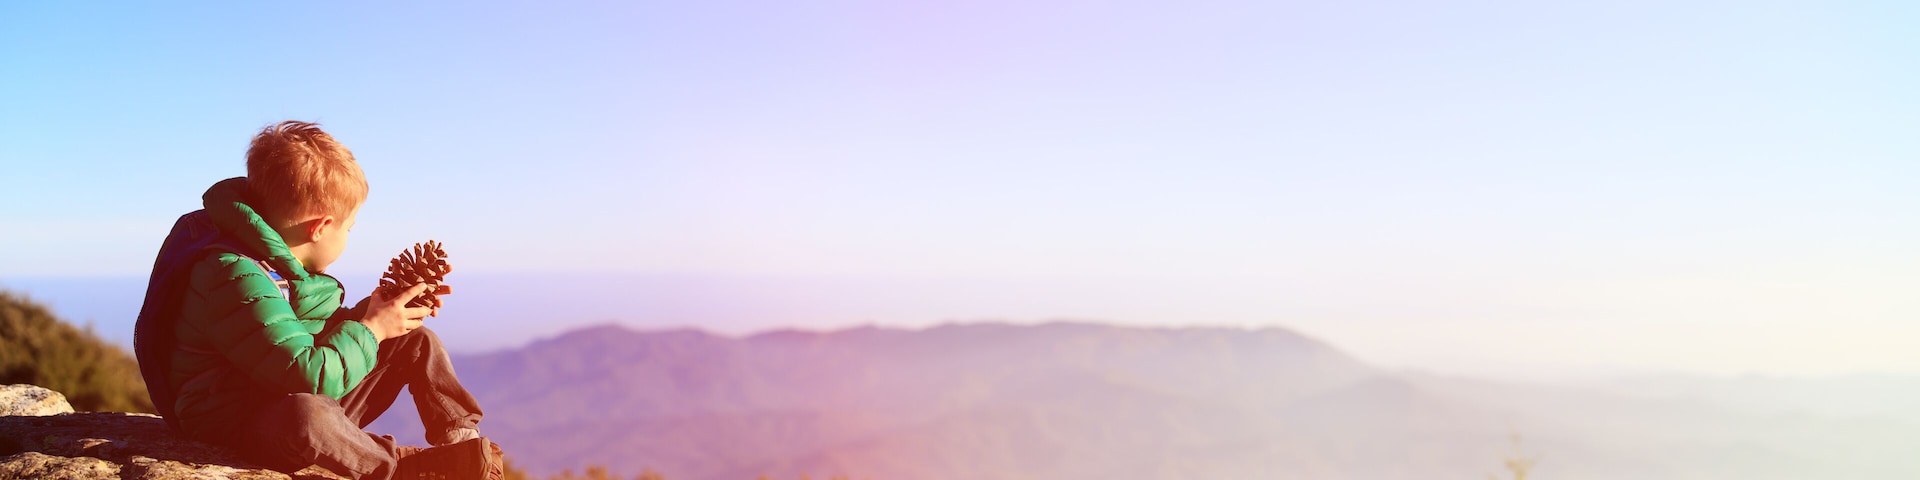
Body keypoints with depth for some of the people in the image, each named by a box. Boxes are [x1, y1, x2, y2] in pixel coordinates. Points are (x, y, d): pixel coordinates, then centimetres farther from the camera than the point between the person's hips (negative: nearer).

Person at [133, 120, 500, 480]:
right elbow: (310, 378, -33)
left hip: (316, 400, 10)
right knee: (306, 413, -45)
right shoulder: (236, 279, -28)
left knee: (417, 341, 8)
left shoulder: (279, 261, 5)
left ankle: (465, 444, 0)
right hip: (239, 425, -10)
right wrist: (370, 328, -19)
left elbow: (318, 330, 19)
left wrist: (370, 310, 4)